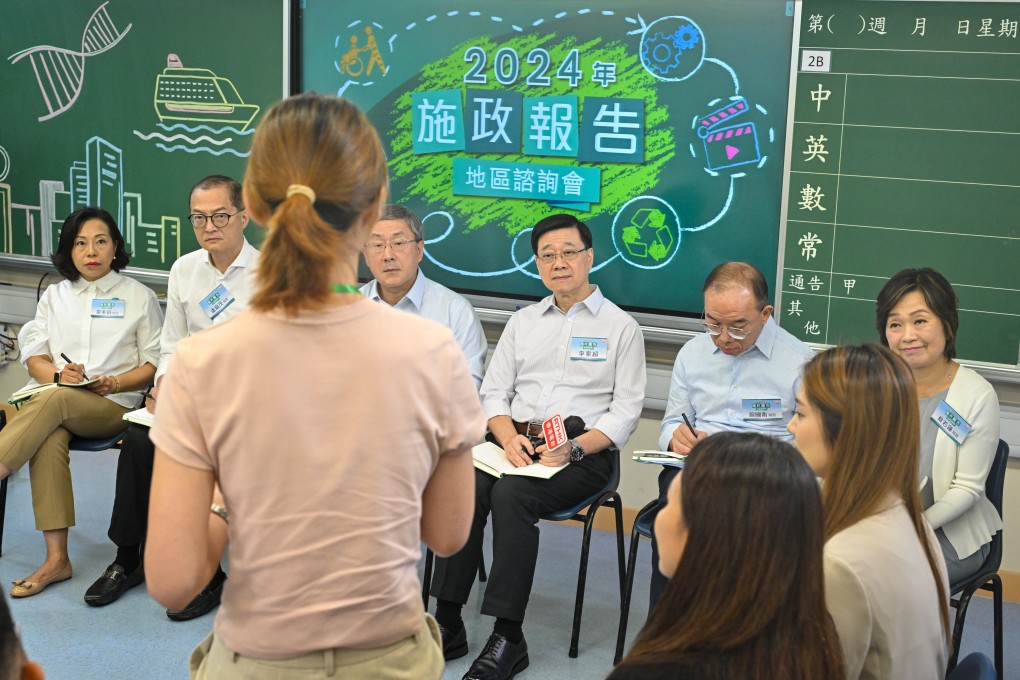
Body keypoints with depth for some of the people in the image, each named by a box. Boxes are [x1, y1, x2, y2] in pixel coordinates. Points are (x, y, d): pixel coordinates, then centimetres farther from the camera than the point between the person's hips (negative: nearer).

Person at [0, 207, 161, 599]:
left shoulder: (139, 297, 12)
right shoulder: (55, 295, 22)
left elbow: (154, 362, 7)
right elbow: (34, 355, 14)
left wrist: (114, 383, -11)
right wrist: (59, 373, -9)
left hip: (114, 406, -2)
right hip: (53, 397, 2)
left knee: (54, 401, -37)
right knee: (49, 440, -34)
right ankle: (56, 558, -37)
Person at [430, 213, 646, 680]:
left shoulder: (620, 327, 5)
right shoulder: (523, 321, 18)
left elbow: (625, 413, -2)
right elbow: (493, 393, 13)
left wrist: (573, 449, -17)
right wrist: (509, 437, -8)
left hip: (584, 452, -4)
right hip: (516, 441, 4)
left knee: (511, 494, -32)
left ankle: (508, 638, -25)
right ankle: (448, 625, -20)